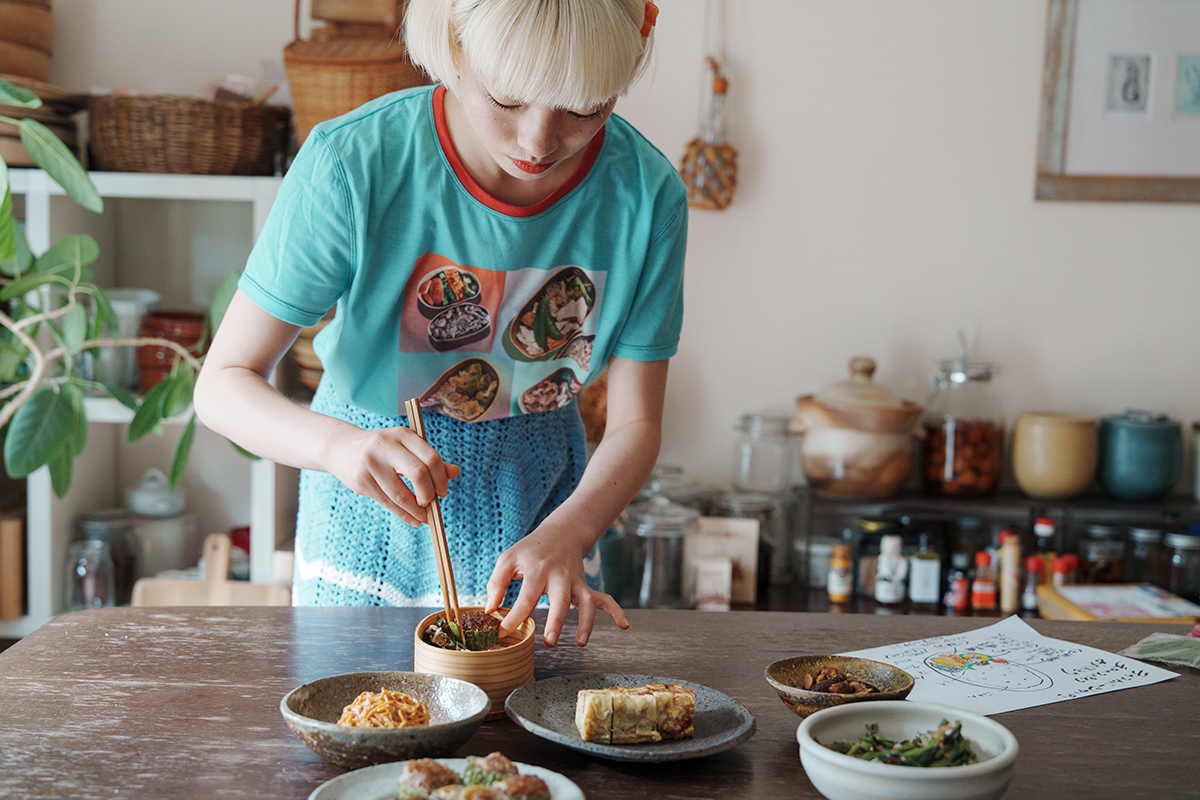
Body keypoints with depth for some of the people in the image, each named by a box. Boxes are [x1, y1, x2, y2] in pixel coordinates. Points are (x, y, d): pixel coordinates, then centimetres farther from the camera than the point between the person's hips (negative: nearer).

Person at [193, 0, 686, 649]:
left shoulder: (647, 193, -19)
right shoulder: (353, 163, -27)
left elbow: (635, 424, -13)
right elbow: (222, 383, -23)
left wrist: (564, 535, -32)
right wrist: (341, 444, -43)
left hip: (543, 506, 2)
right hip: (371, 521, -1)